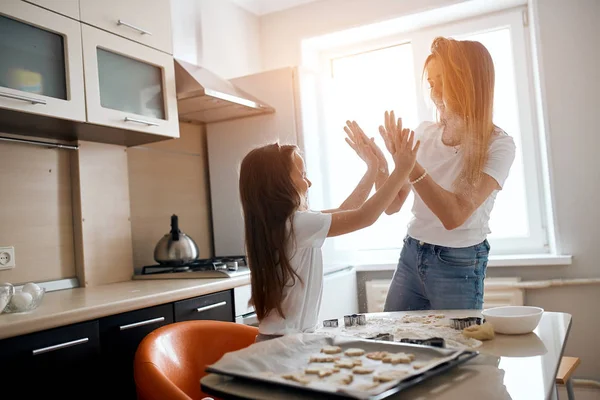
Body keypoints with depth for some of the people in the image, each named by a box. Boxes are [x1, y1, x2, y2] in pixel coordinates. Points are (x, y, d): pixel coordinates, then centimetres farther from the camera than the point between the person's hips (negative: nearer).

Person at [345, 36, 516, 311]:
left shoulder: (498, 144, -13)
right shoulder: (425, 133, 0)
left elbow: (455, 215, -25)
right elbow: (392, 206, 3)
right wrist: (378, 164, -14)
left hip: (459, 265, -4)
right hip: (411, 256, 5)